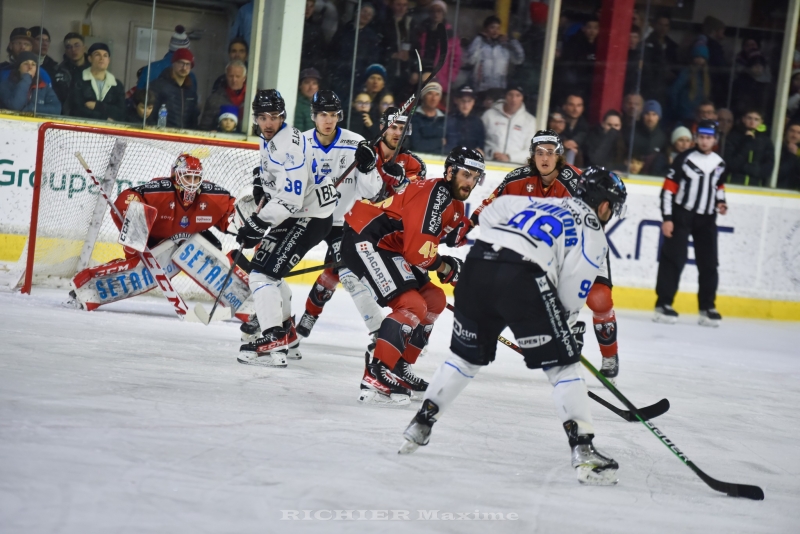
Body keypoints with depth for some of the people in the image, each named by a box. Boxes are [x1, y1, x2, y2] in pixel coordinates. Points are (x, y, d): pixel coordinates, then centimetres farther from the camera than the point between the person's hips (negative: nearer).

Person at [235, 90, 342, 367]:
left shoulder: (290, 146, -25)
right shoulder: (269, 139, 6)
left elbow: (290, 199, -31)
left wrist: (258, 224, -29)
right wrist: (261, 182, 12)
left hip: (310, 217, -11)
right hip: (292, 214, 11)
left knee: (264, 271, -18)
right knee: (266, 267, 23)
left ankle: (273, 343, -26)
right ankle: (286, 330, 39)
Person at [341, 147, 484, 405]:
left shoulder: (454, 205, 14)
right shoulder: (434, 194, -19)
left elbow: (424, 242, 17)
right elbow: (418, 248, -25)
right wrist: (445, 268, -8)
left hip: (389, 246, 11)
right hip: (365, 241, -11)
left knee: (433, 300, 14)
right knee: (412, 306, -21)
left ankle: (398, 370, 18)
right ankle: (376, 378, -22)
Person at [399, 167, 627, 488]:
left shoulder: (541, 203, 28)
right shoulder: (593, 237, 12)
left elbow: (490, 214, 27)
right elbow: (570, 295, 6)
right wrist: (572, 325, 23)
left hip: (476, 266, 6)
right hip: (523, 281, -6)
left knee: (466, 356, 25)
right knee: (562, 365, 4)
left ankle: (419, 426, 28)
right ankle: (583, 453, -5)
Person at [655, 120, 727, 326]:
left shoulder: (719, 163, 6)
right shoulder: (684, 159, -9)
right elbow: (668, 189, -9)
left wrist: (721, 202, 2)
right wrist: (667, 218, -14)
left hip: (706, 219, 5)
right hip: (681, 215, -5)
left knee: (708, 263, 4)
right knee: (673, 259, -8)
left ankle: (707, 307, 14)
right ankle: (663, 304, -5)